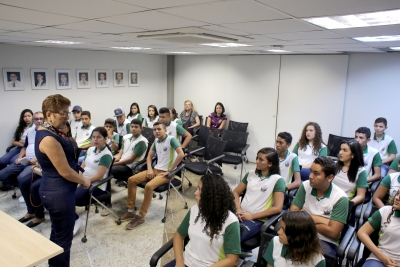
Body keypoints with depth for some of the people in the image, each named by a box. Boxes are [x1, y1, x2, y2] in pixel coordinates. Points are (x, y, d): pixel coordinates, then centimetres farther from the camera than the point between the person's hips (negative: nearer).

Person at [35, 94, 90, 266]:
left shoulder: (50, 132, 7)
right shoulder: (49, 138, -24)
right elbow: (65, 171, -20)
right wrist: (84, 181, -6)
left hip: (55, 190, 10)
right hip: (58, 193, -10)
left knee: (57, 234, 23)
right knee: (63, 238, 5)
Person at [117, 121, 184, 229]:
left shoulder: (171, 139, -14)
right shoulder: (156, 141, 9)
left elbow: (181, 154, -26)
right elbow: (149, 156, 19)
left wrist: (170, 170, -21)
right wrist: (150, 169, -1)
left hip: (166, 172, -8)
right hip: (155, 169, 8)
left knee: (149, 186, -33)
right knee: (131, 180, -3)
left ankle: (141, 217, -18)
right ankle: (131, 211, 4)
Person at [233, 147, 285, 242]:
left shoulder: (277, 180, -4)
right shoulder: (250, 174, 12)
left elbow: (277, 208, -10)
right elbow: (235, 192, 15)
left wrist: (252, 216, -10)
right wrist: (238, 209, -5)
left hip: (257, 220, -4)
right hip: (241, 215, 5)